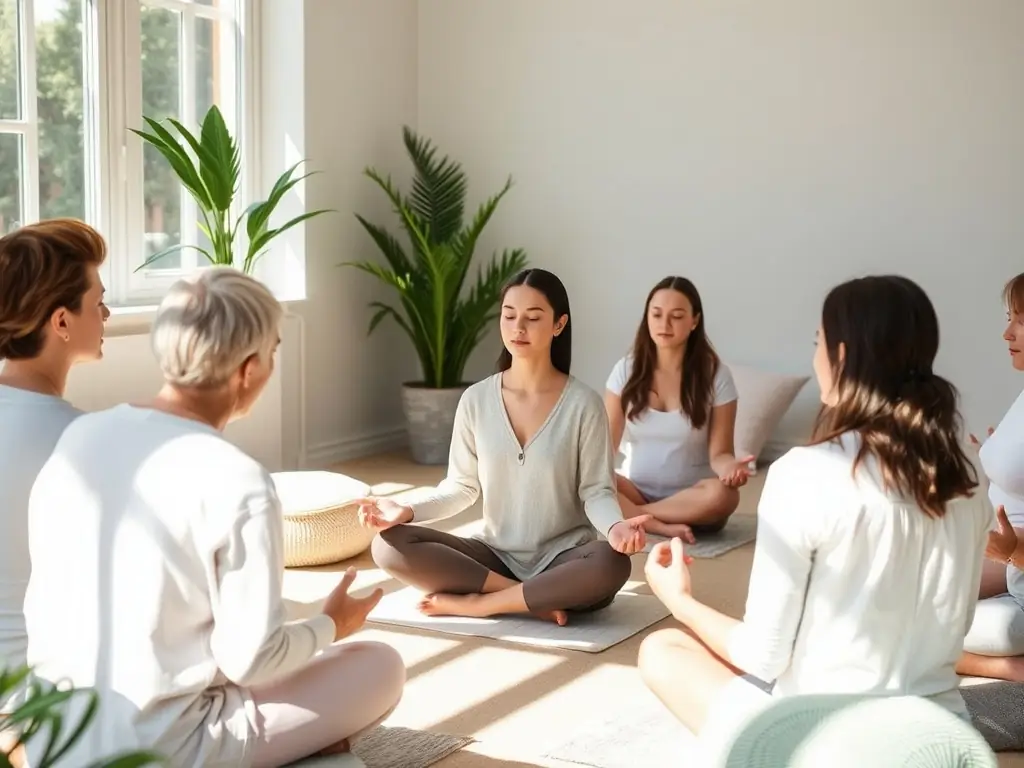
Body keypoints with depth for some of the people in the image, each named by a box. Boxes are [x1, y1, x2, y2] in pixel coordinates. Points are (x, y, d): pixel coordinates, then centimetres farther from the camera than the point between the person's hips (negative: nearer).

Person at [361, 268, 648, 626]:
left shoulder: (583, 403, -8)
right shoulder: (476, 400, -1)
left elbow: (596, 490, -8)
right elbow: (462, 486, 4)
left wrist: (614, 526, -30)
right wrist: (408, 511, -13)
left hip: (563, 557, -2)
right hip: (496, 554, 3)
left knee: (612, 564, -37)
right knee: (388, 545, -20)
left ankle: (475, 603, -22)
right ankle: (535, 600, -21)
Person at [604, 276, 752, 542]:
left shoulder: (716, 374, -5)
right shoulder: (626, 369, 1)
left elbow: (718, 452, -8)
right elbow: (607, 442, -1)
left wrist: (729, 466, -32)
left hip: (690, 499, -1)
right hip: (636, 490, 1)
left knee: (722, 494, -35)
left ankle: (630, 516, -23)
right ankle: (663, 527, -27)